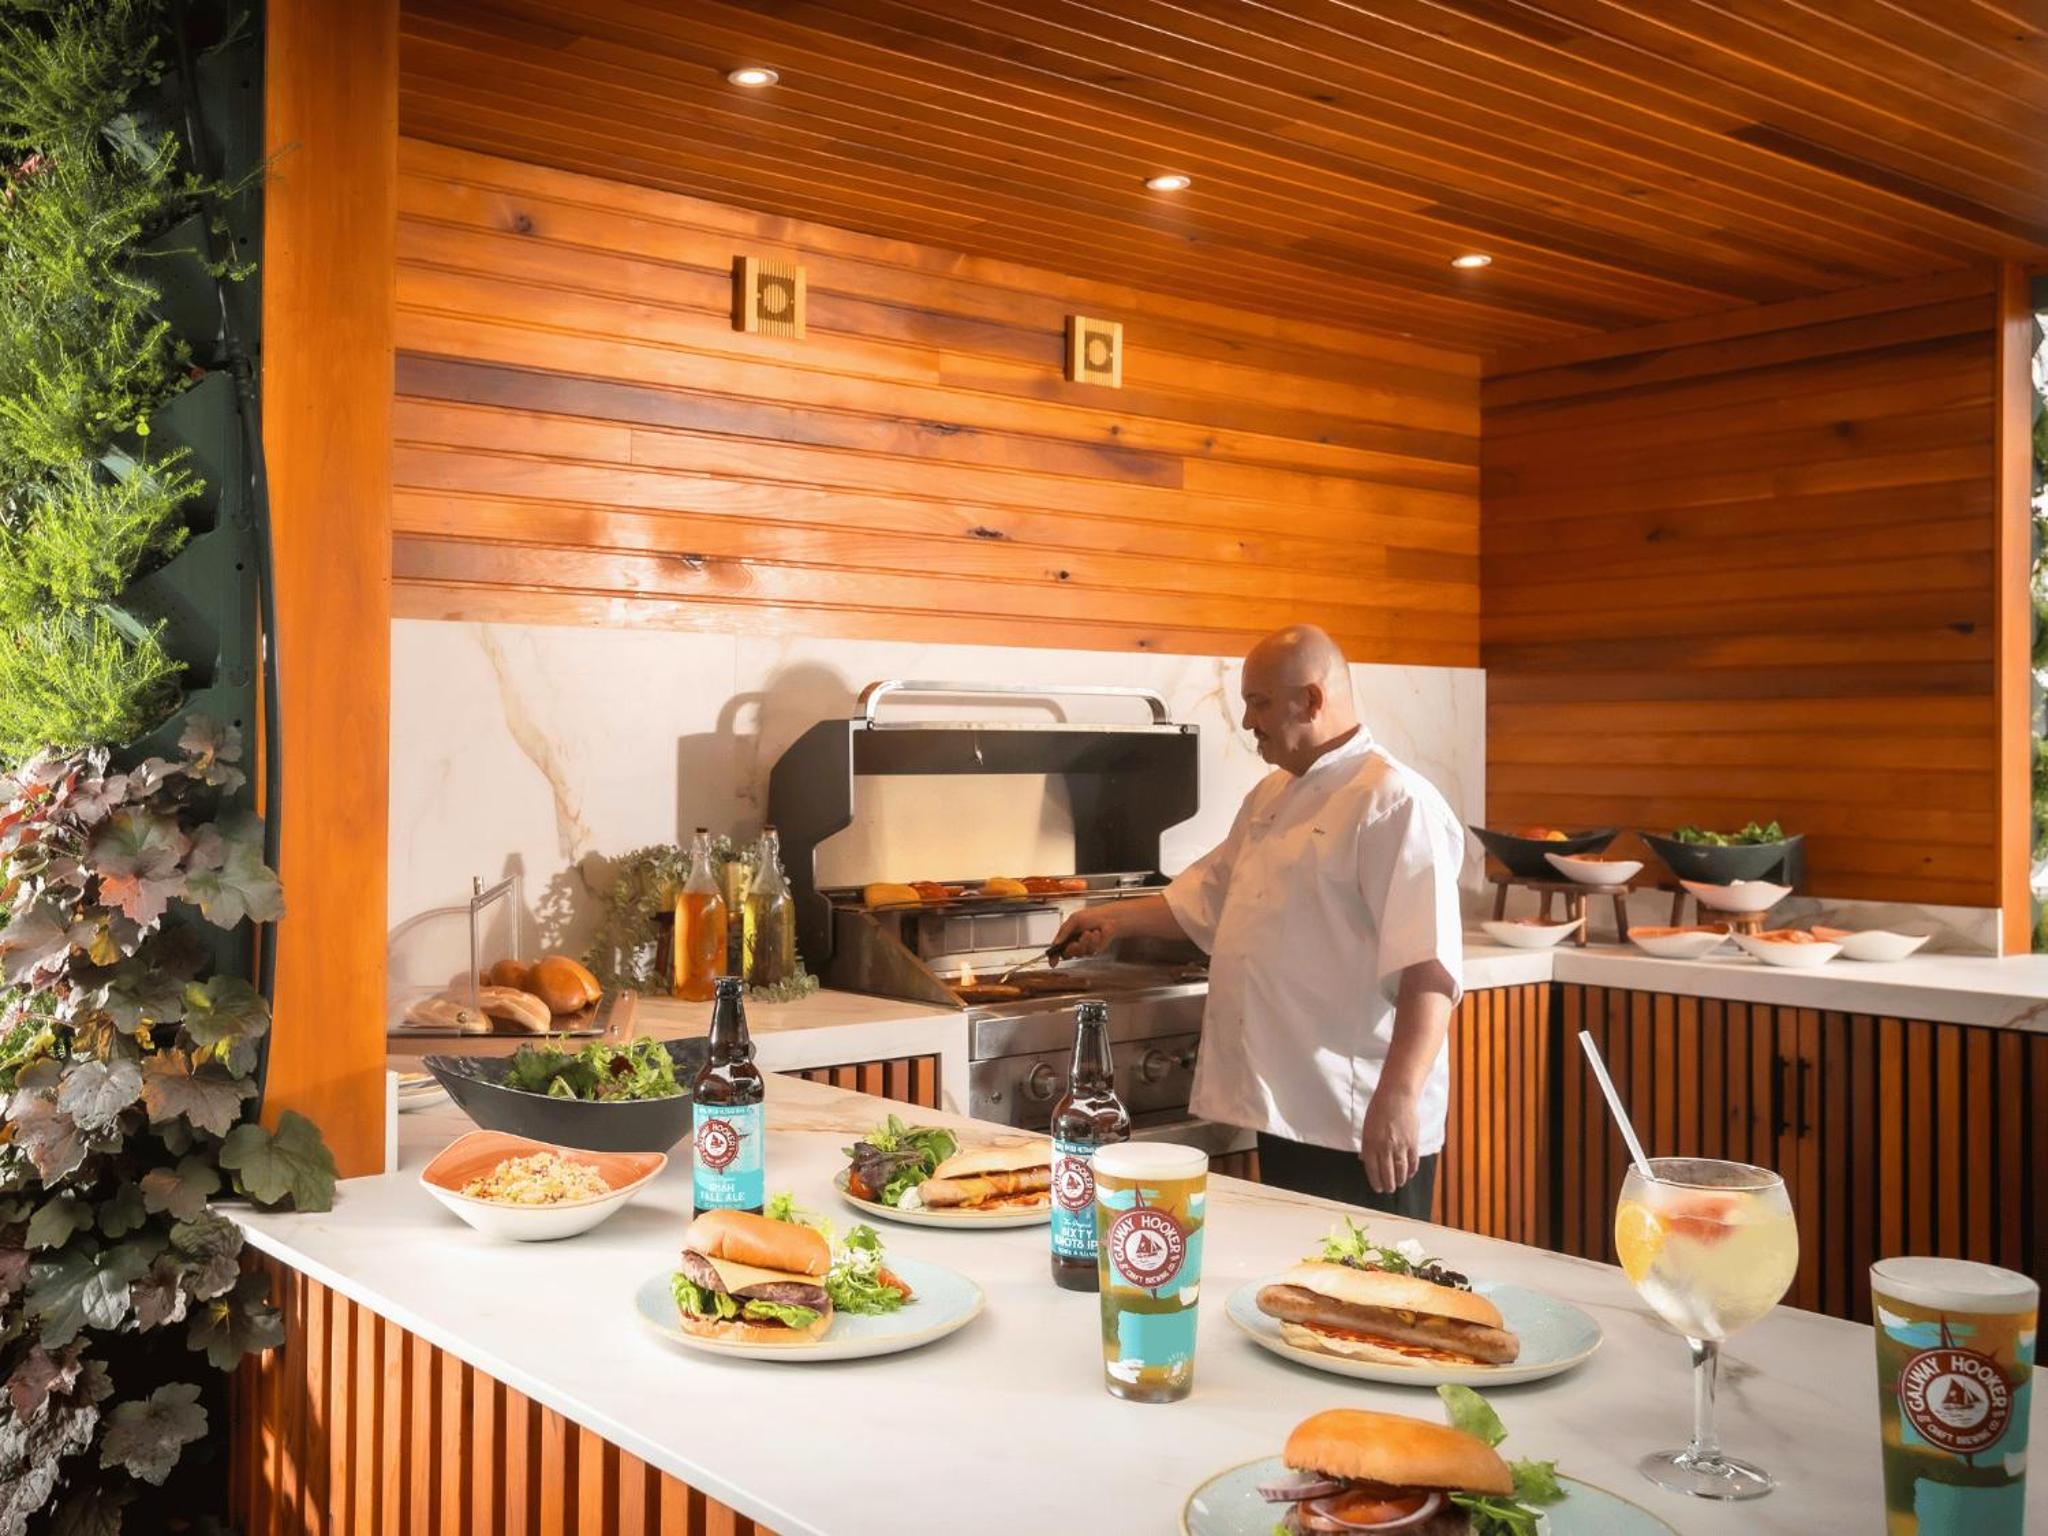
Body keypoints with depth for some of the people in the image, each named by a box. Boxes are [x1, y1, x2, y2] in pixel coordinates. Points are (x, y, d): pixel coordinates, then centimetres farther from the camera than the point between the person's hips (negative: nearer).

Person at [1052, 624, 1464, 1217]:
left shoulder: (1395, 804, -15)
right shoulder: (1270, 797, 15)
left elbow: (1427, 971, -22)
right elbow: (1206, 897, 30)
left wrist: (1397, 1101, -26)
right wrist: (1116, 918, 25)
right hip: (1286, 1108, 9)